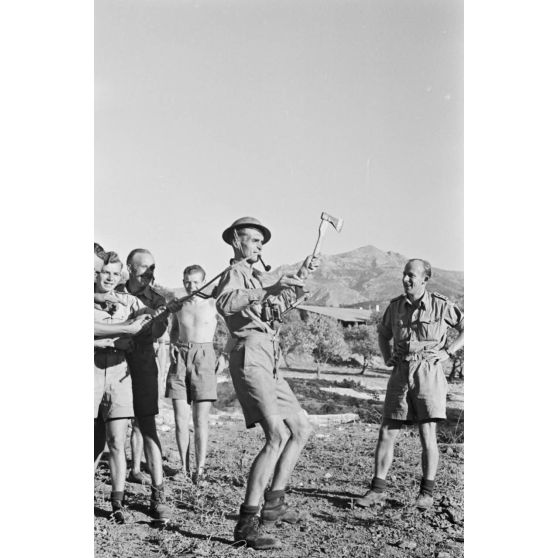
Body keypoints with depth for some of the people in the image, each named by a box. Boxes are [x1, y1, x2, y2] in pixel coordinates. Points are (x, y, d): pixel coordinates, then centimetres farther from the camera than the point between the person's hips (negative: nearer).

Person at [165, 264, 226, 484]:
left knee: (200, 418, -5)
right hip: (180, 359, 3)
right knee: (180, 418, 0)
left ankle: (200, 468, 3)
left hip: (204, 358, -3)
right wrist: (172, 345, 8)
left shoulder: (213, 304, 1)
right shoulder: (178, 306, 11)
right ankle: (184, 467, 10)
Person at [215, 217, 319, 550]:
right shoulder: (234, 273, -2)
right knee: (278, 435, -21)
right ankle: (247, 523, -21)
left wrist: (302, 275, 27)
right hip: (250, 356, -10)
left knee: (302, 429, 14)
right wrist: (269, 290, -31)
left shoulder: (253, 278, 27)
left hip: (268, 363, 10)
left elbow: (282, 302, 37)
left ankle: (274, 502, 17)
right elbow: (225, 304, -25)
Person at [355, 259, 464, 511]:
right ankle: (377, 489, 11)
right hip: (401, 374, 4)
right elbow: (383, 333, 24)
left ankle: (426, 492, 11)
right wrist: (387, 357, 9)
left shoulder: (441, 305, -4)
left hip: (428, 373, -3)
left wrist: (447, 352, -6)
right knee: (387, 433, 2)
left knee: (427, 435, -3)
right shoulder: (396, 305, 6)